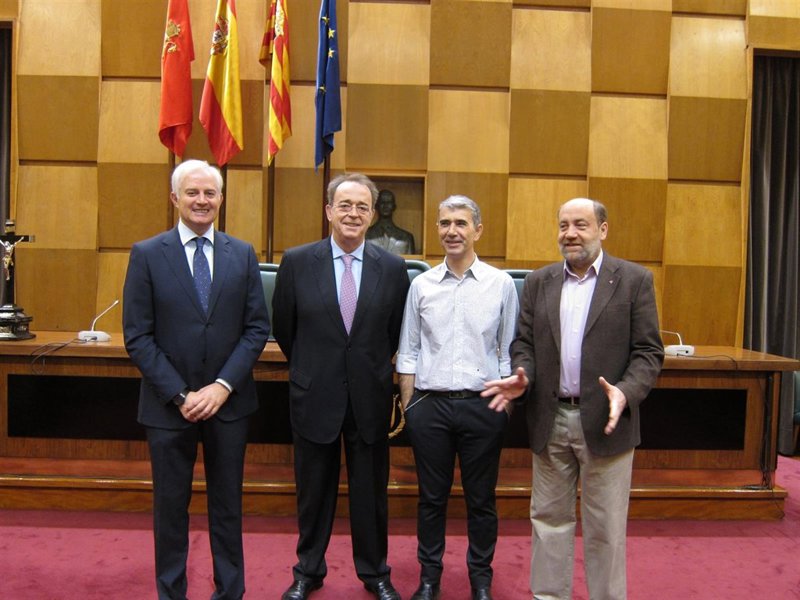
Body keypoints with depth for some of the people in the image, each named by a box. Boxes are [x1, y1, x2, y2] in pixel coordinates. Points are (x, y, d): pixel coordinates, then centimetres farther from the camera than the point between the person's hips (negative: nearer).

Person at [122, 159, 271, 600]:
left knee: (227, 504, 14)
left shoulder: (242, 254, 2)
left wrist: (222, 386, -12)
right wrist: (180, 395, -13)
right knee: (170, 506, 12)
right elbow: (137, 336, -6)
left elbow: (257, 328, -1)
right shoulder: (147, 255, -3)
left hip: (228, 401, 2)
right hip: (168, 405, -1)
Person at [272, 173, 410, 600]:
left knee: (370, 492, 14)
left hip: (370, 397, 1)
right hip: (314, 396, 0)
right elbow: (284, 328, 5)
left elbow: (396, 333, 7)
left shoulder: (393, 268, -4)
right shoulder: (296, 261, -5)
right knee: (313, 490, 15)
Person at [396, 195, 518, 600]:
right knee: (431, 496, 13)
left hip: (483, 404, -1)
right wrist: (408, 407, 4)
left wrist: (506, 398, -1)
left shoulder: (501, 284, 0)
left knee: (481, 499, 12)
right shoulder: (421, 285, 3)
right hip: (429, 404, 1)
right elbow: (408, 352, 6)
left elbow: (509, 351, 4)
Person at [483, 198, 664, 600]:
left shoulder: (635, 280, -2)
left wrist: (626, 392, -21)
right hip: (550, 420, 3)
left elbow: (648, 351, -5)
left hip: (605, 421, -3)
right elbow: (524, 341, 9)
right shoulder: (539, 282, 9)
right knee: (549, 519, 14)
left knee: (605, 528, 9)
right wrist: (522, 375, -11)